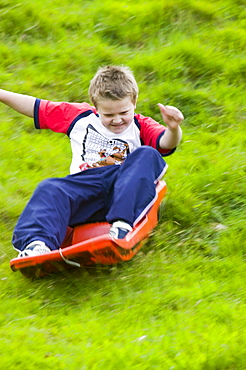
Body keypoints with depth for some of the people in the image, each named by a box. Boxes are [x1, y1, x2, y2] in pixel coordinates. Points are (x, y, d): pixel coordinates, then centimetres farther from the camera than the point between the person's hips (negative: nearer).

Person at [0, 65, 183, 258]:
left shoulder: (141, 127, 13)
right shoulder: (81, 117, 20)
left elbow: (166, 143, -8)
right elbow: (34, 107, 22)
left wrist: (173, 129, -32)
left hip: (126, 191, -1)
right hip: (84, 188, 1)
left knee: (147, 155, -25)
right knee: (50, 190, -26)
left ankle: (123, 224, -43)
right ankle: (37, 242, -54)